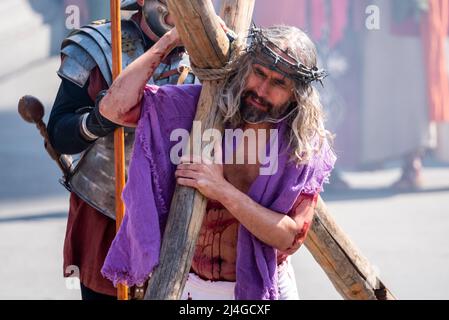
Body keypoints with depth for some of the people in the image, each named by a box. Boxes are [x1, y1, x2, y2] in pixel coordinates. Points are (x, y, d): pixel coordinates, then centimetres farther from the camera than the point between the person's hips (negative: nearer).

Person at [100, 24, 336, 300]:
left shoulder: (307, 149, -13)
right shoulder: (200, 107, -11)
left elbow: (290, 238, -20)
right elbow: (114, 106, -21)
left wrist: (223, 191, -31)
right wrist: (170, 41, -21)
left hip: (262, 287, -1)